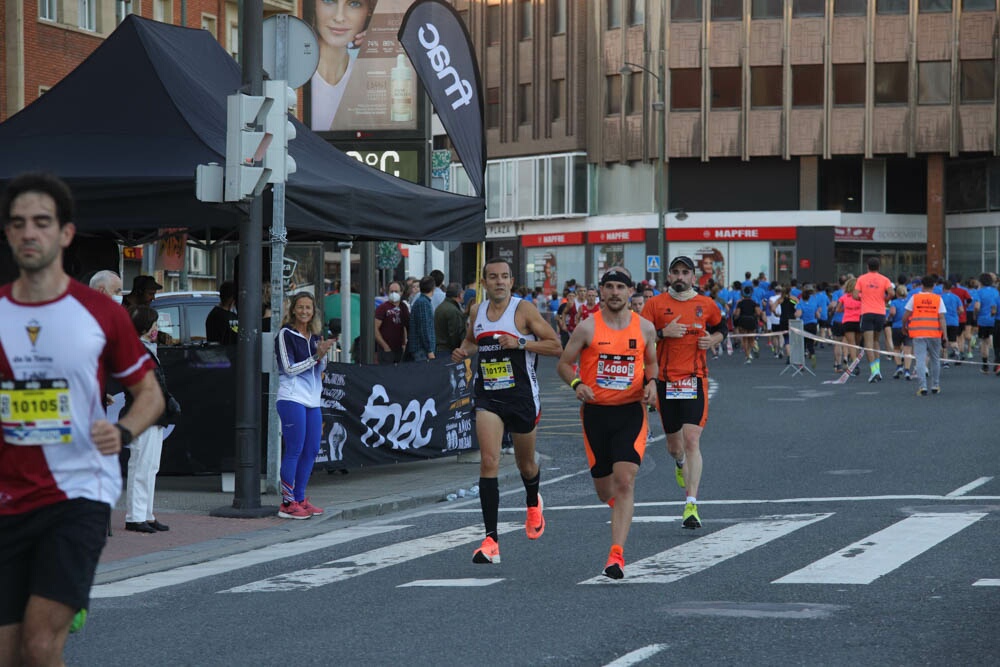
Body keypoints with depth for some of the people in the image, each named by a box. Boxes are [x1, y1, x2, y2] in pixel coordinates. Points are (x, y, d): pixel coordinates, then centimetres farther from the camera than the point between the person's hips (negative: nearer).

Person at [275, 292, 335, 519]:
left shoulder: (315, 336, 15)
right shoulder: (286, 334, -5)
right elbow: (289, 369, -11)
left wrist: (322, 355, -1)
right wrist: (315, 356, -14)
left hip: (312, 400, 7)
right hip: (292, 398, -7)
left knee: (312, 450, 7)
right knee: (294, 450, -8)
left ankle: (299, 499, 17)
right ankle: (287, 503, -5)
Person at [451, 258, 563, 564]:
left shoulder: (524, 310, -8)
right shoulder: (477, 311, 6)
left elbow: (556, 346, -9)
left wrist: (520, 343, -20)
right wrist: (463, 351, 4)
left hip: (521, 395, -2)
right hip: (487, 396, 2)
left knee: (525, 463, 16)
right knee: (489, 462, -15)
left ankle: (533, 503, 53)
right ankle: (491, 540, -19)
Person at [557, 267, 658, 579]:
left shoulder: (645, 327, 2)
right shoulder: (588, 327, -4)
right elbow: (564, 363, 3)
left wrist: (651, 382, -3)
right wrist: (577, 384, -17)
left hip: (631, 412, 0)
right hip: (596, 412, 1)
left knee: (625, 482, -16)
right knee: (604, 490, 10)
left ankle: (617, 554, -18)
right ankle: (620, 507, 48)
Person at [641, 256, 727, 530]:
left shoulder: (706, 305, 5)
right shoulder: (655, 304, 1)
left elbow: (721, 328, 22)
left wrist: (712, 340, 1)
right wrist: (663, 333, -17)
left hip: (695, 379, -1)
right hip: (665, 380, 1)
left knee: (691, 440, -14)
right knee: (673, 442, 13)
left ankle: (692, 505, -16)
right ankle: (680, 464, 53)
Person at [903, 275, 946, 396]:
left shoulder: (914, 298, 1)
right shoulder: (938, 299, 2)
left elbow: (906, 316, 1)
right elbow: (941, 318, -4)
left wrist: (904, 327, 18)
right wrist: (944, 333, -4)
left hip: (918, 334, -1)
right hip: (934, 334, 1)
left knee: (920, 360, -4)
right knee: (935, 359, 16)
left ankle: (923, 386, -15)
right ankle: (935, 386, 23)